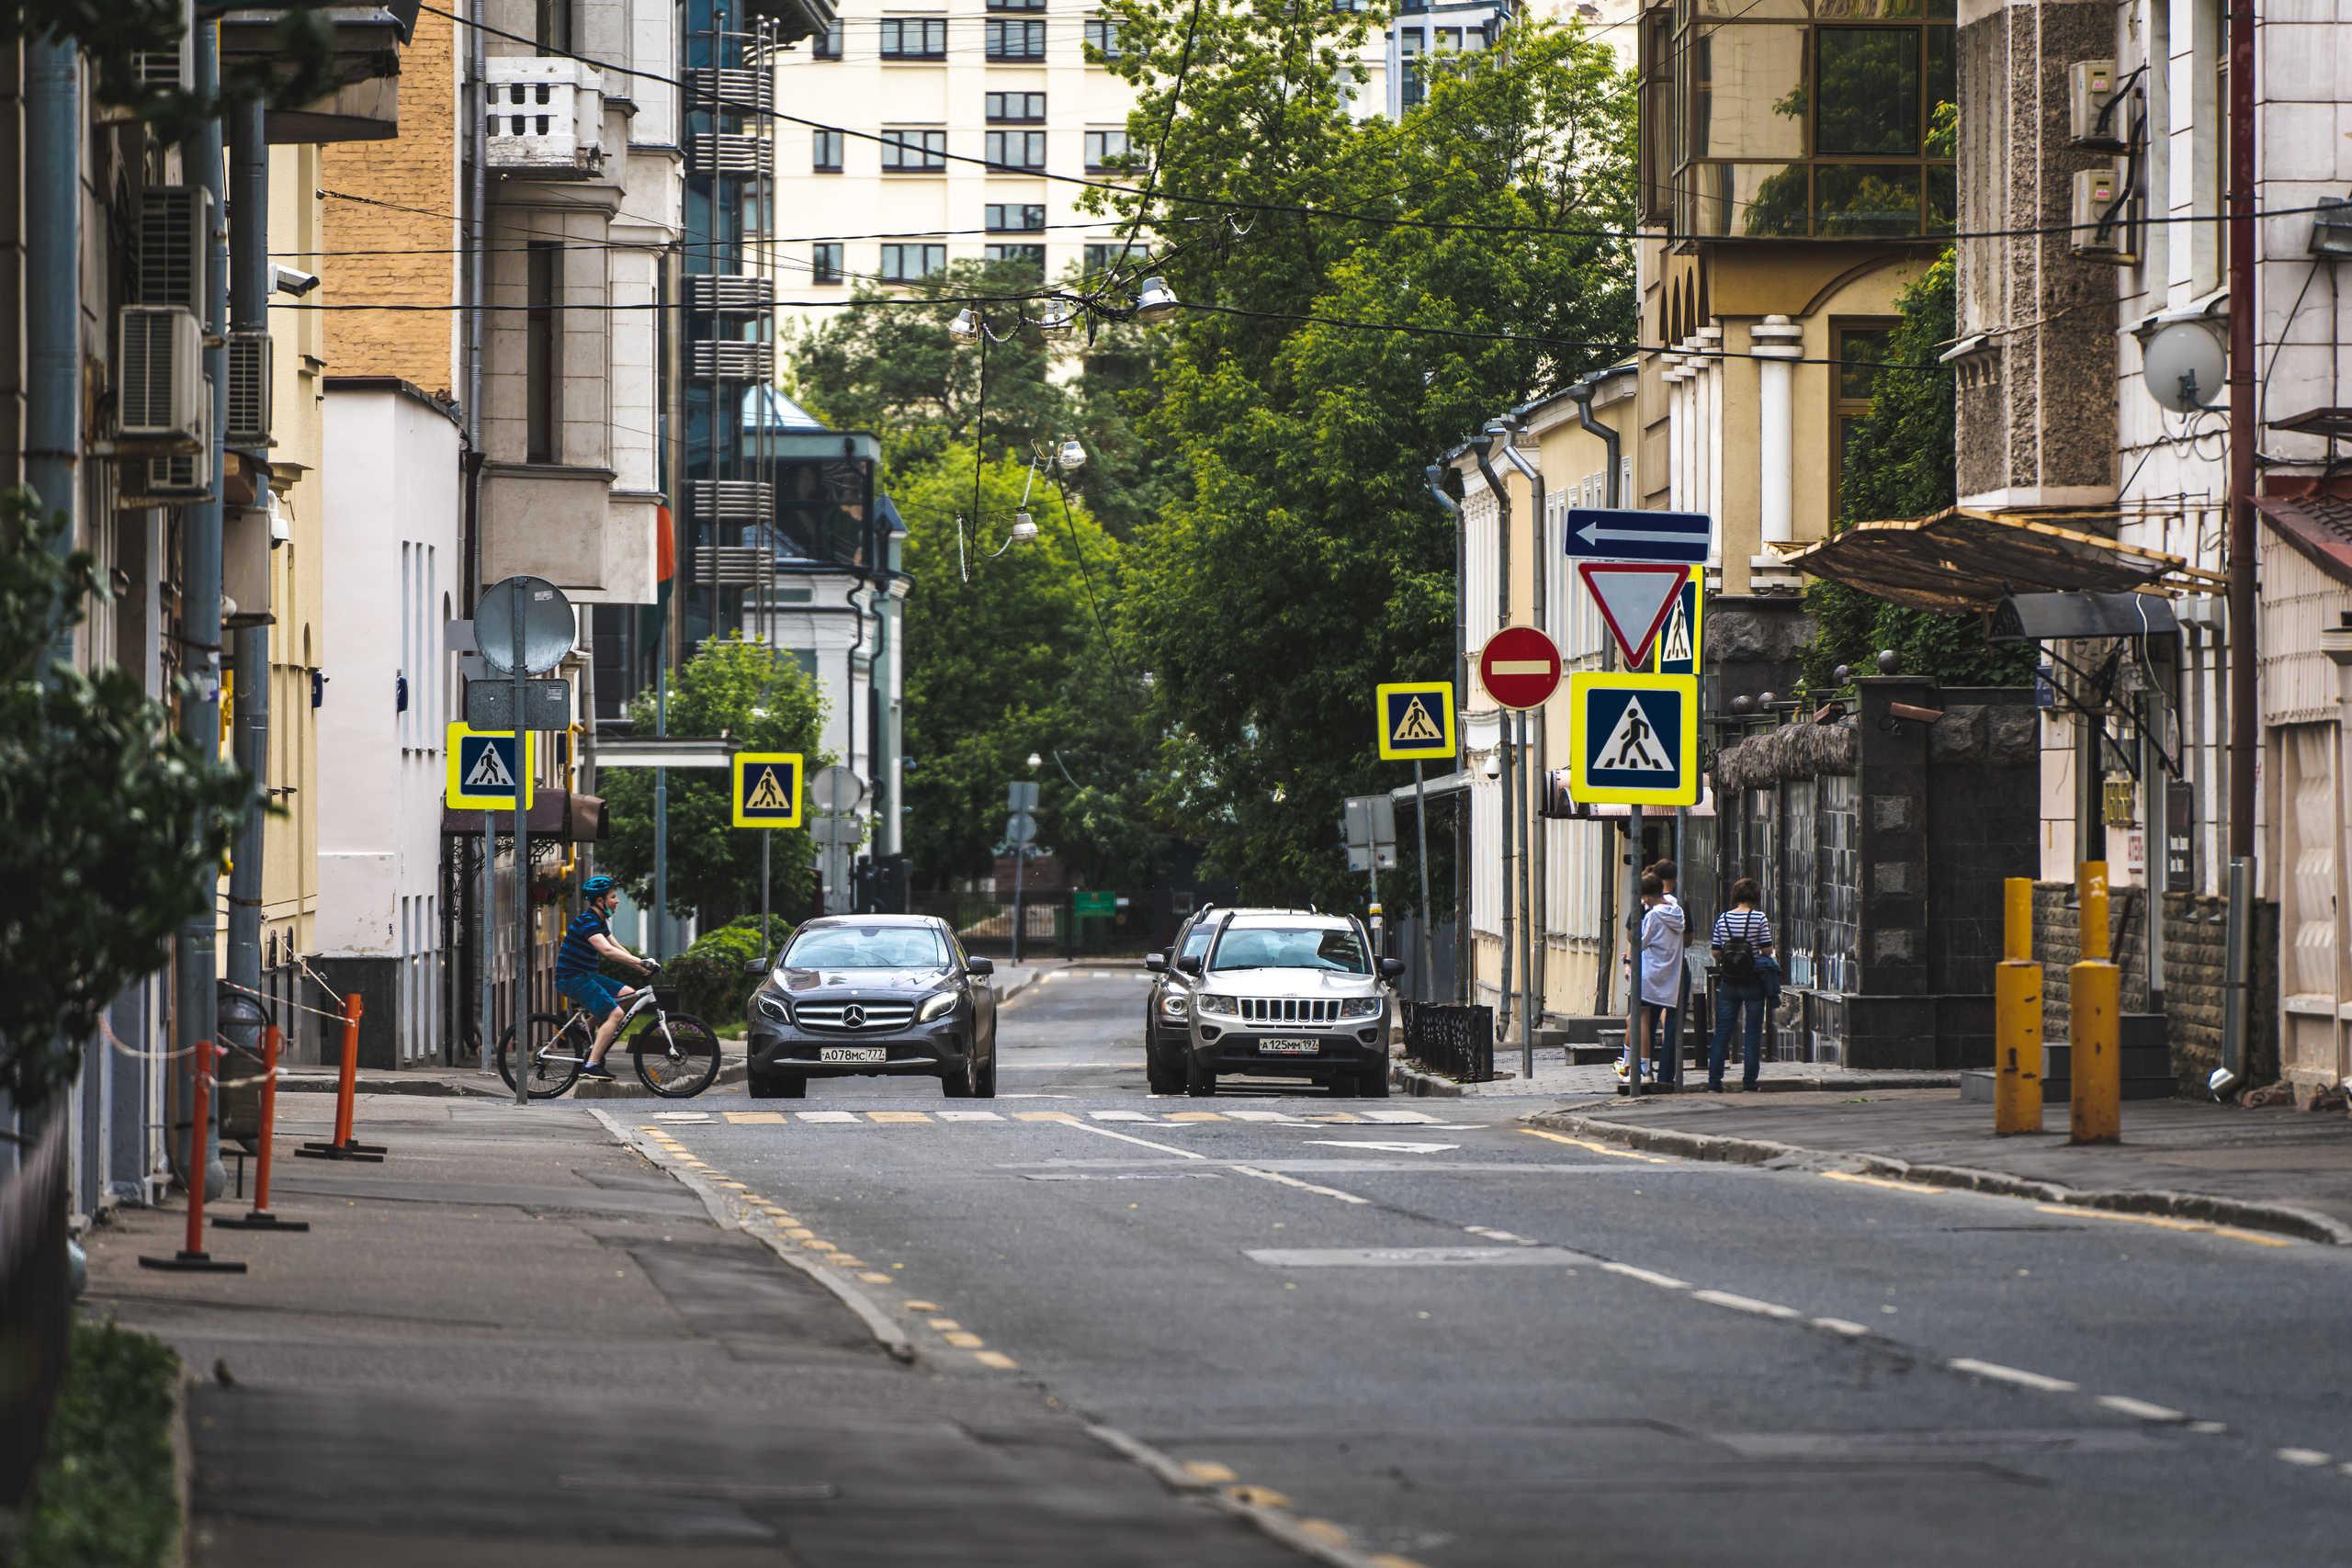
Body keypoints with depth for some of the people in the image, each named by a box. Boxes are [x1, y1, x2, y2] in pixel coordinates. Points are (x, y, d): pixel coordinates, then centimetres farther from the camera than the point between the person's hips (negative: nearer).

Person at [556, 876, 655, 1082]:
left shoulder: (599, 922, 14)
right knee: (615, 1013, -19)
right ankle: (591, 1065, -21)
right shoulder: (587, 921, -19)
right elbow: (607, 950, -32)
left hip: (587, 976, 10)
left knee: (629, 995, 8)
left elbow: (618, 949, 20)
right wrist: (641, 962, -34)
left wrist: (641, 967, 9)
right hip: (572, 978, -10)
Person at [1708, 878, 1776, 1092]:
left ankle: (1713, 1082, 6)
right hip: (1753, 982, -3)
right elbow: (1767, 950, -8)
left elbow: (1715, 951, 3)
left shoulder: (1723, 919, 1)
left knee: (1722, 1032, 8)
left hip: (1728, 983, 3)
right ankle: (1749, 1084, 4)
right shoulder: (1759, 918, -9)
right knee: (1753, 1033, 5)